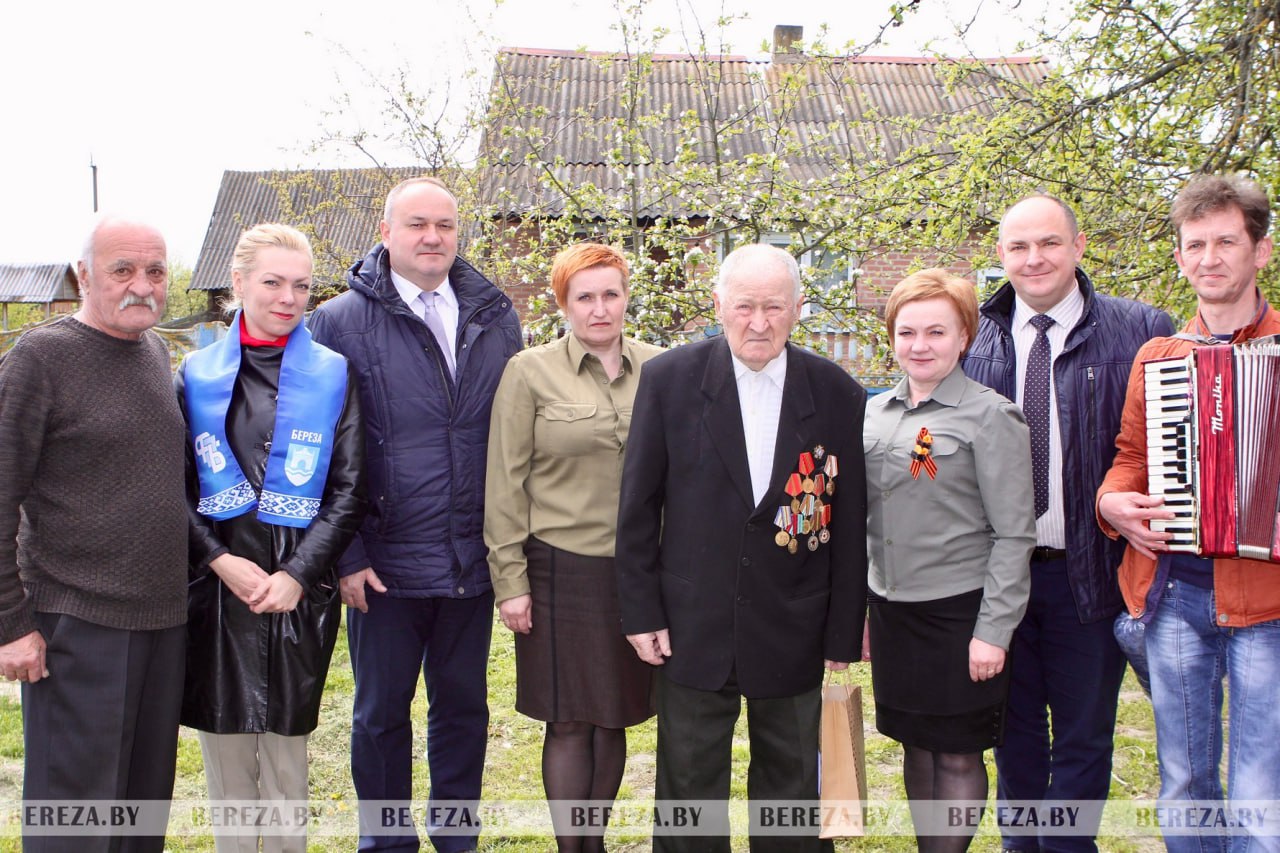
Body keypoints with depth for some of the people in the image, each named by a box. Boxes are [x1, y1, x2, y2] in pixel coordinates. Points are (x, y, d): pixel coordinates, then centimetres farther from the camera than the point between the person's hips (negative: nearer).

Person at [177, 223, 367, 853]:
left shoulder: (332, 375, 3)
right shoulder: (198, 375, 6)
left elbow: (349, 489, -1)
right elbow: (174, 486, 5)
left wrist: (298, 573, -10)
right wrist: (220, 558, -9)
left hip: (298, 588, -1)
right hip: (216, 585, 1)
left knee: (286, 748, 5)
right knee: (224, 743, 8)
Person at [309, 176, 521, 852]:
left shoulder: (495, 317, 5)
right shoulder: (339, 321, -5)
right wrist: (346, 556, -10)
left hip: (474, 561, 3)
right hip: (386, 564, -3)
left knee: (464, 705, 15)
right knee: (382, 712, 12)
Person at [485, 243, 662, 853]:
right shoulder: (530, 372, -2)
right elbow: (505, 483, -2)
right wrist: (509, 580, -5)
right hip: (561, 568, -3)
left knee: (614, 717, 12)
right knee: (569, 722, 4)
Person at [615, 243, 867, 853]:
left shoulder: (837, 394, -4)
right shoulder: (668, 379, -6)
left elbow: (849, 523, 0)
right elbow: (637, 504, -2)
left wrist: (844, 633, 1)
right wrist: (640, 611, -4)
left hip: (794, 633, 1)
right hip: (693, 628, -1)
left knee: (790, 781, 16)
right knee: (688, 781, 12)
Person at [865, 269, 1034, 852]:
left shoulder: (989, 416, -8)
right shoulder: (874, 413, 8)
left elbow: (1014, 534, -10)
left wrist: (993, 631, -14)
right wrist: (858, 608, 12)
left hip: (959, 611, -5)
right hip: (892, 609, 5)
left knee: (958, 755, 5)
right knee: (916, 749, 15)